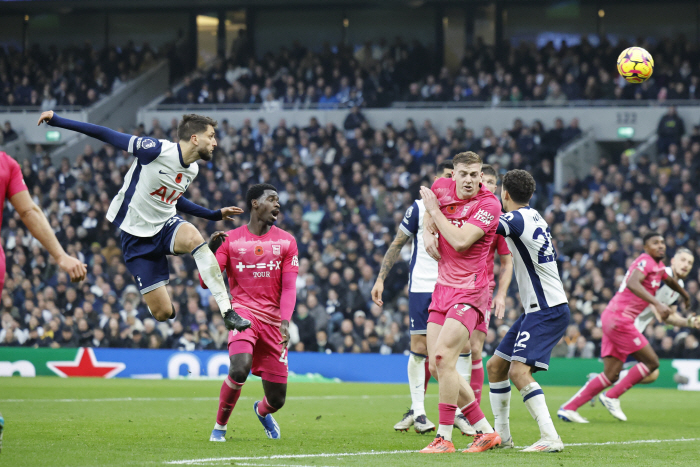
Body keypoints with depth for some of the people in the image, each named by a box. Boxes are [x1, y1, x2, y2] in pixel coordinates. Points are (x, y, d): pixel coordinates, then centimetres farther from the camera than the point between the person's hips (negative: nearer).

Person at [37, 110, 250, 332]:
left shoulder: (192, 169, 1)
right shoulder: (156, 149, -21)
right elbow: (107, 135, -15)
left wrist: (216, 215, 19)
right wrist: (56, 120, -15)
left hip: (166, 223, 4)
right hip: (137, 235, -4)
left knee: (193, 238, -34)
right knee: (163, 313, -9)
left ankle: (227, 312, -35)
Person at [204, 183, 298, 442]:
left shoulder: (286, 241, 8)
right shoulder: (231, 239, 3)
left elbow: (289, 288, 2)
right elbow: (206, 282, -1)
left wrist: (285, 320, -15)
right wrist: (211, 251, -19)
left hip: (273, 320, 3)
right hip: (243, 311, -3)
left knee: (277, 399, 3)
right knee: (240, 368, -31)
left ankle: (262, 411, 43)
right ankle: (219, 427, -8)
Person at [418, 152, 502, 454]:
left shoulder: (489, 204, -14)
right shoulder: (442, 187, 4)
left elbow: (460, 241, -24)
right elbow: (428, 212, 28)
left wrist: (435, 210, -14)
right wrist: (428, 233, 7)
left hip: (470, 290, -7)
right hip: (442, 289, 7)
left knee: (443, 358, -19)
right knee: (437, 366, 4)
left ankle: (444, 438, -11)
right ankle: (485, 432, 12)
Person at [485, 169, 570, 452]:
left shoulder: (517, 219, -16)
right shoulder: (533, 216, 12)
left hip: (547, 310, -10)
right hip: (536, 309, 10)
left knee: (518, 371, -22)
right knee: (495, 367, 13)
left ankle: (550, 438, -25)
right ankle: (502, 434, 20)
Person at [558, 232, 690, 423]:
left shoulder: (658, 265, 20)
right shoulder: (645, 261, -11)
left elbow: (670, 281, 42)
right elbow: (632, 284, -31)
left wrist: (685, 295, 59)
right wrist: (657, 304, -40)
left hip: (613, 320, 9)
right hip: (619, 319, -9)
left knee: (611, 375, 6)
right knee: (651, 362, -5)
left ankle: (568, 408, 5)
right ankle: (612, 397, 1)